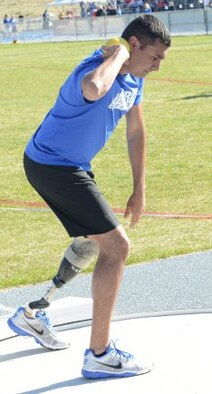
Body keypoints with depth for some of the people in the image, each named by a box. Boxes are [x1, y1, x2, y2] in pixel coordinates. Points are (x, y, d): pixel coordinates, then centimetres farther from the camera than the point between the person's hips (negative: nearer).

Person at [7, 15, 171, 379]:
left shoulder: (133, 79, 3)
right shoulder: (98, 69, -27)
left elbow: (135, 131, 16)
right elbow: (94, 89, -55)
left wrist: (139, 190, 18)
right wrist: (118, 54, -35)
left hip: (73, 167, 11)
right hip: (51, 166, -11)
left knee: (92, 242, 27)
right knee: (116, 246, -15)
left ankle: (32, 315, 40)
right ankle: (99, 355, -8)